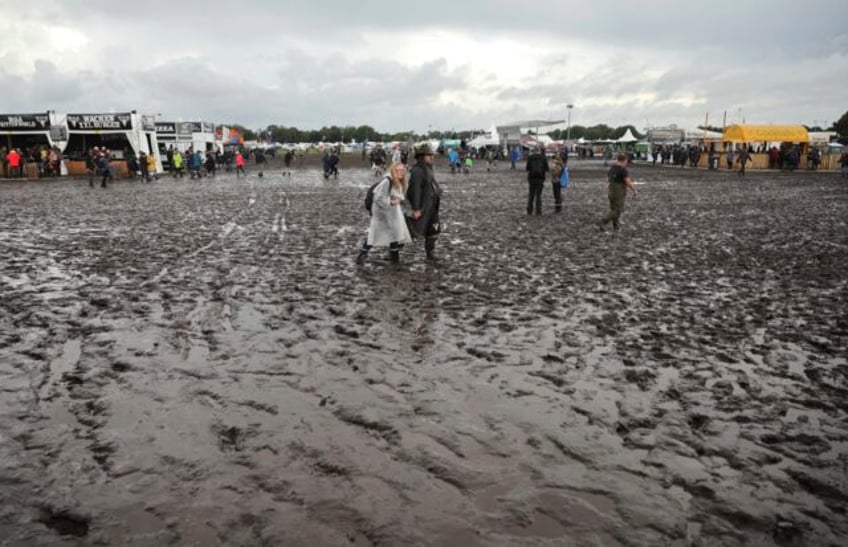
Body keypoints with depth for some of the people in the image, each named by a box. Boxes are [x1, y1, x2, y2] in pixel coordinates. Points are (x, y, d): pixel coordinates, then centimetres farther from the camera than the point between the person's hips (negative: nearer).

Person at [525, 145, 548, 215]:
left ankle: (529, 211, 8)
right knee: (538, 195, 4)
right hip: (540, 178, 0)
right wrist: (549, 168, 19)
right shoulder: (543, 157, -2)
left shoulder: (530, 157, -2)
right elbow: (546, 168, -1)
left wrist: (525, 168, 17)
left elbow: (527, 168, -4)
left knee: (531, 195, 9)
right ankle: (538, 211, 2)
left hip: (532, 178, 0)